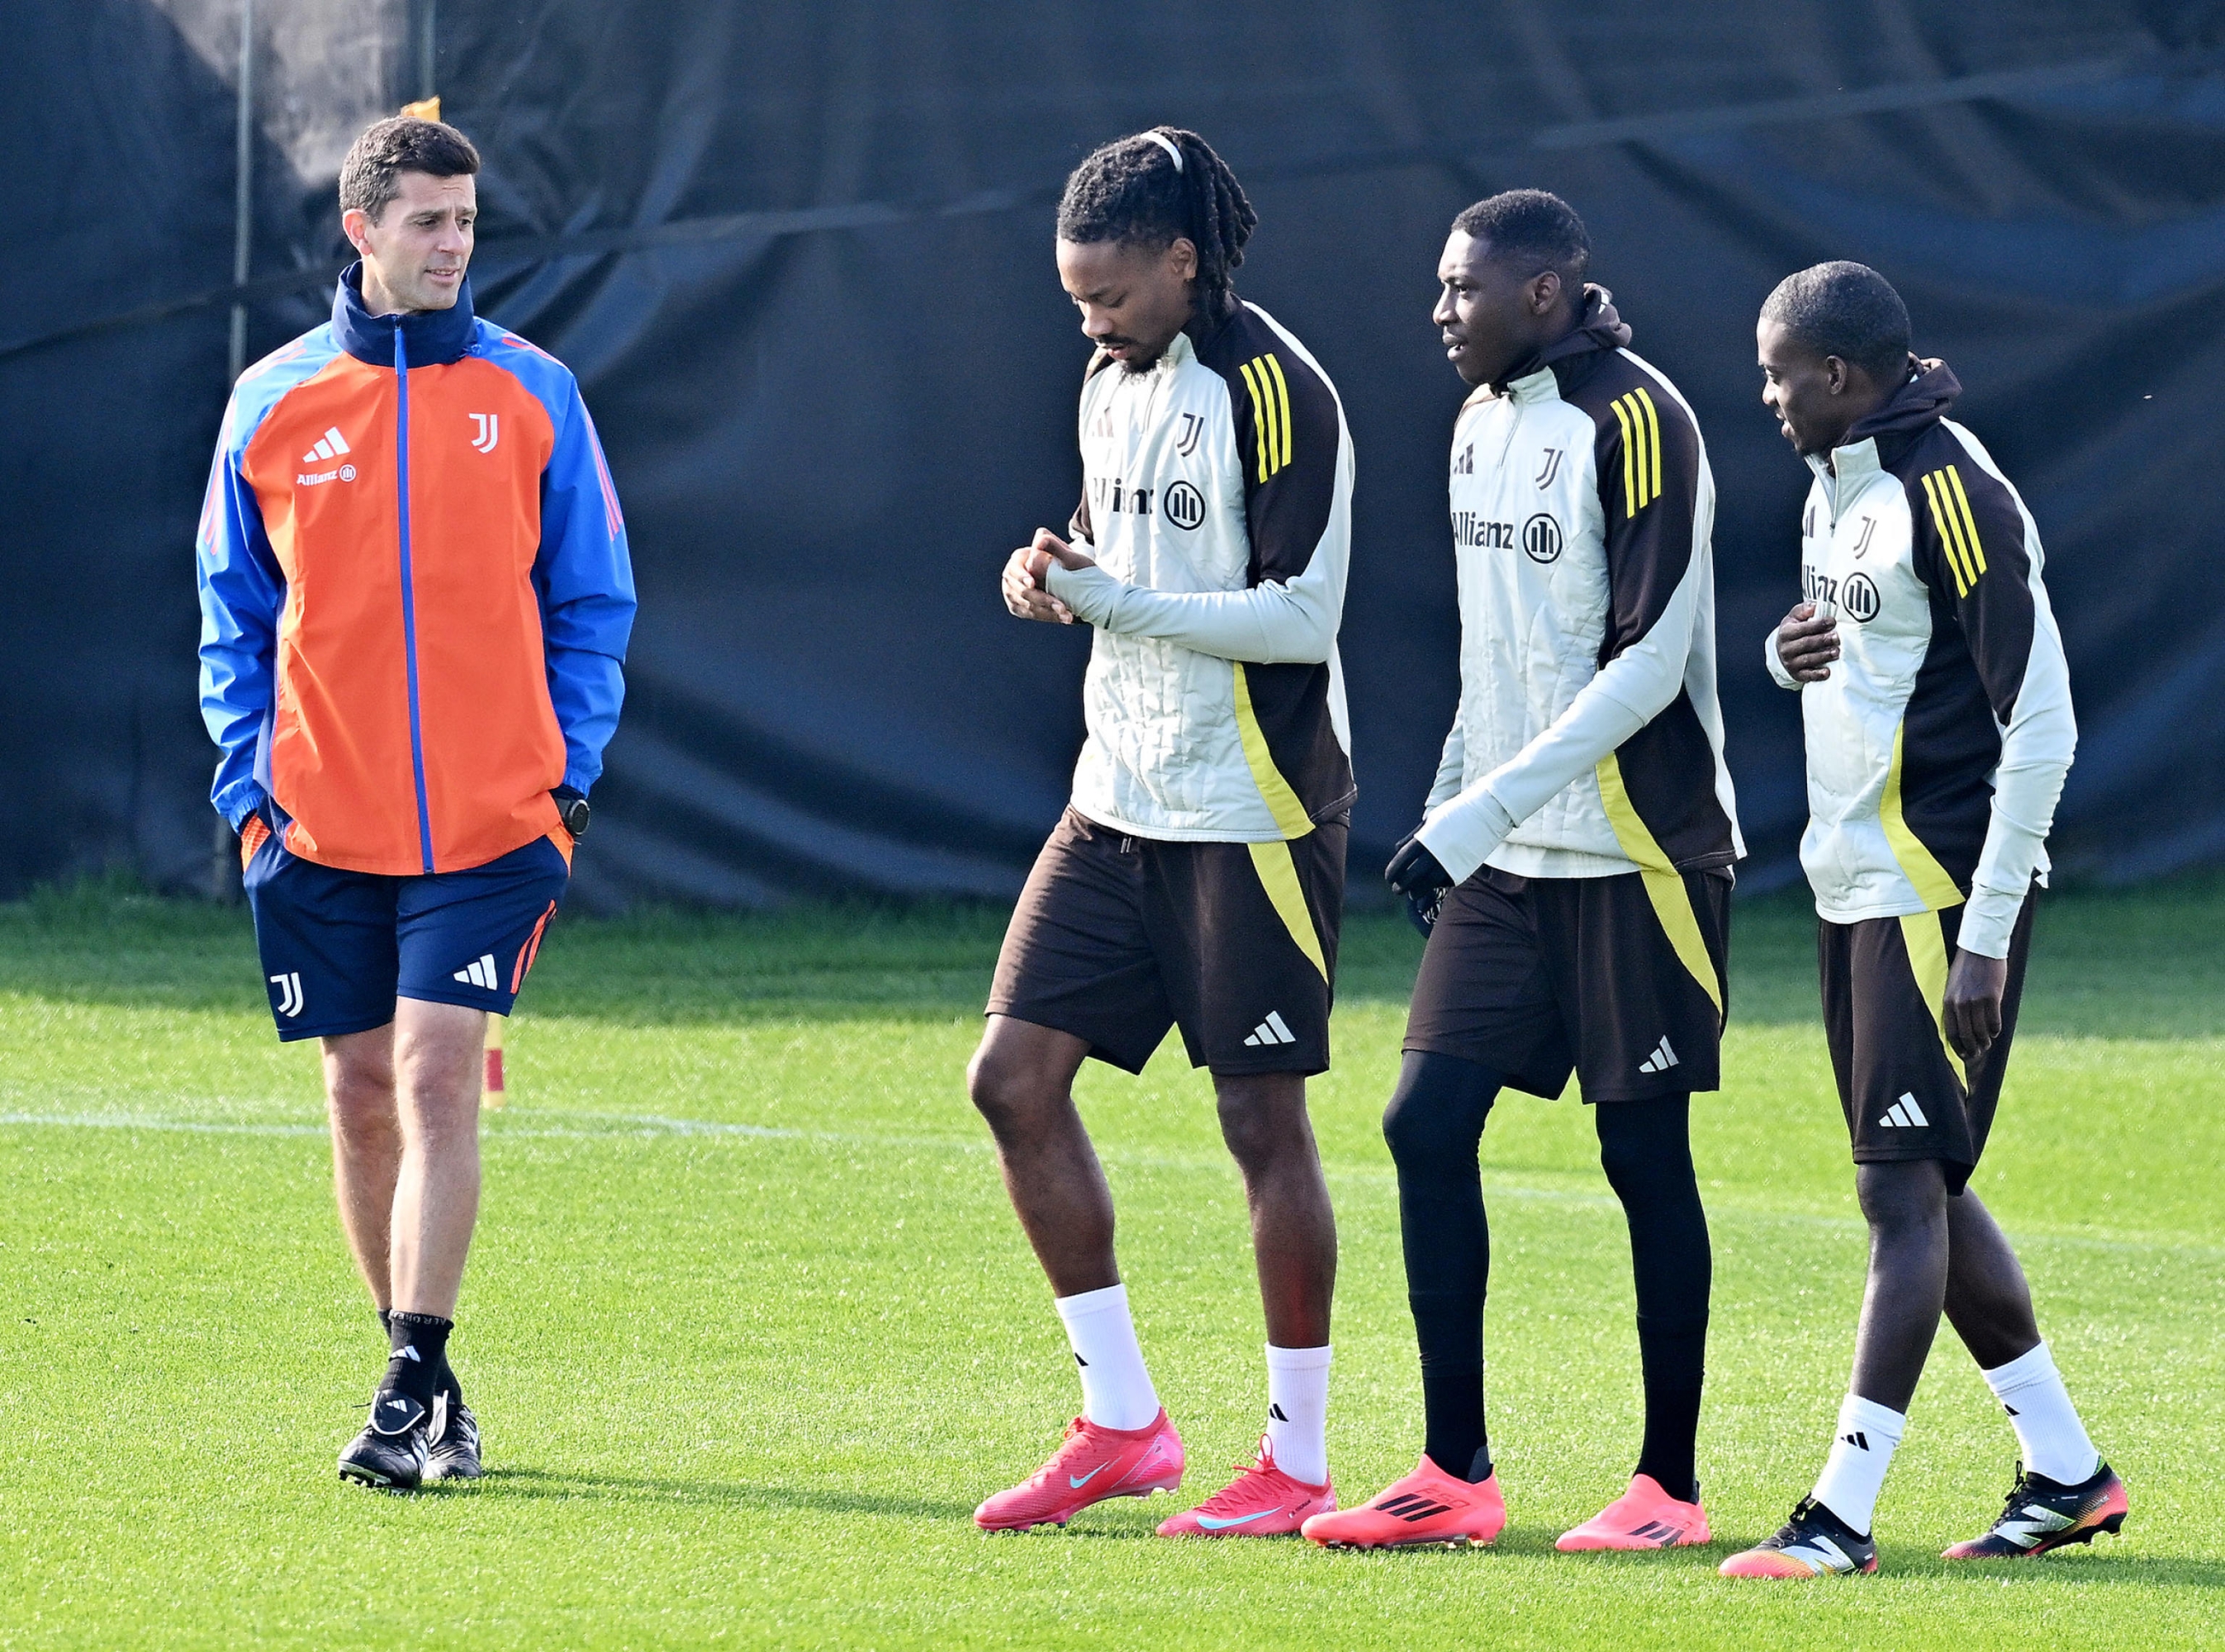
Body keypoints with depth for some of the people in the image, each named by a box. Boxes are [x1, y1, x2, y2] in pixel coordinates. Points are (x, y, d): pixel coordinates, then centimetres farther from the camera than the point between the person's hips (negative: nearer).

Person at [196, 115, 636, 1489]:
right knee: (364, 1097, 7)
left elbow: (592, 605, 8)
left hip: (490, 820, -2)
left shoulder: (531, 395, 2)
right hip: (324, 827, 2)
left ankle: (416, 1387, -12)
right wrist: (250, 790, 2)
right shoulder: (273, 405, 5)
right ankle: (426, 1382, 20)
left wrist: (567, 782, -1)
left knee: (438, 1077, -14)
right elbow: (235, 618, 12)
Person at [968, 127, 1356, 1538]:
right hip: (1118, 801, 8)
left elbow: (1304, 614, -19)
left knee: (1264, 1118, -3)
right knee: (1015, 1075, 1)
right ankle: (1121, 1422, 9)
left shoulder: (1275, 392, -14)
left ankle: (1298, 1462, 6)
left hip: (1252, 814, -8)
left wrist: (1113, 599, -22)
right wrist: (1056, 578, 0)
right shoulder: (1114, 381, 11)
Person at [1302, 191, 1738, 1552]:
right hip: (1506, 861, 8)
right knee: (1428, 1121, 0)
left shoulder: (1637, 421, -14)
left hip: (1636, 852, -8)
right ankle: (1457, 1476, 5)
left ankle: (1670, 1487, 7)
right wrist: (1447, 813, 16)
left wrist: (1478, 813, -20)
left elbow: (1651, 660, -19)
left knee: (1645, 1153, -2)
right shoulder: (1484, 425, 12)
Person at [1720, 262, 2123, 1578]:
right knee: (1923, 1186, 13)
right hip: (1858, 884, 10)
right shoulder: (1840, 487, 13)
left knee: (1905, 1187, -9)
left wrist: (1986, 938, -19)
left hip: (1940, 895, -10)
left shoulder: (1953, 497, -16)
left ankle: (1843, 1515, -10)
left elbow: (2040, 726, -18)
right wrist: (1792, 655, 1)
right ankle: (2067, 1471, 22)